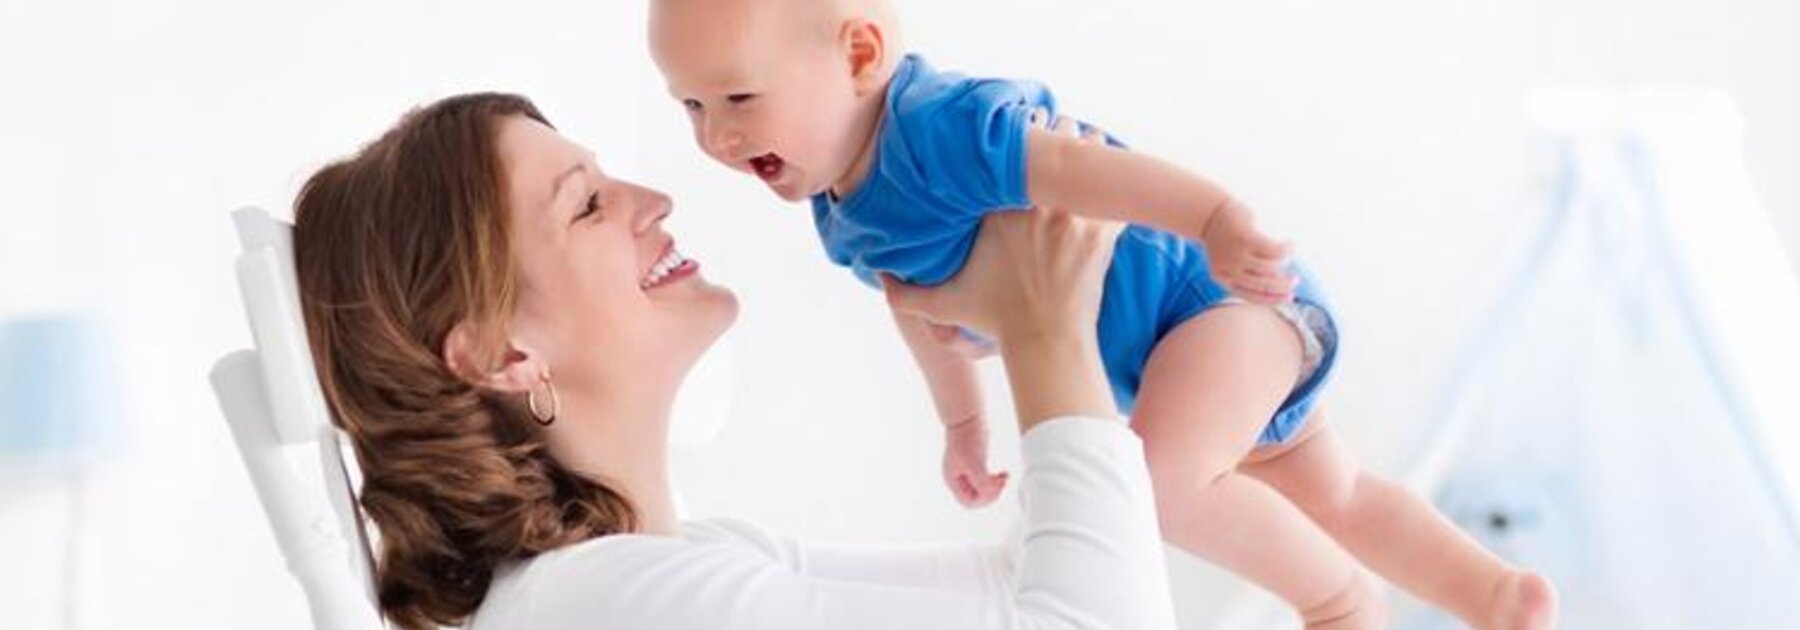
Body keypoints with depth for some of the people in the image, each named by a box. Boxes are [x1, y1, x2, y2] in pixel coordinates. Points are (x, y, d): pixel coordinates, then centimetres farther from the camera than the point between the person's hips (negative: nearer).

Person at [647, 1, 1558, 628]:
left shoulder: (935, 127, -32)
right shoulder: (843, 212, -2)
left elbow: (1069, 164, -48)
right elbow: (926, 306, 17)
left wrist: (1217, 221, -61)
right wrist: (961, 423, 29)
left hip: (1224, 296, -10)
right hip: (1178, 344, 11)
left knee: (1157, 480, -31)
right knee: (1330, 495, 25)